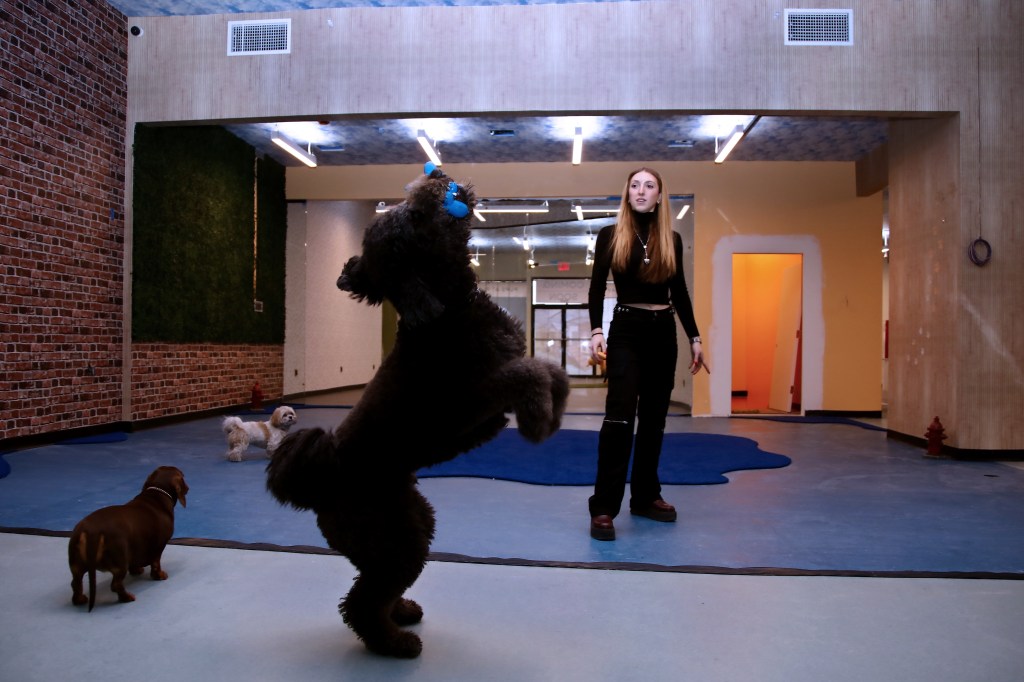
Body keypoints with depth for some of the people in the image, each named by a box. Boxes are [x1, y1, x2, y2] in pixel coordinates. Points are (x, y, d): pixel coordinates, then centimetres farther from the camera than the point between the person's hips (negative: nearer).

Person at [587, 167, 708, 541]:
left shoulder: (672, 239, 9)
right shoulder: (610, 235, 1)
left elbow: (680, 293, 12)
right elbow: (597, 288, -2)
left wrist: (695, 338, 9)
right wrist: (596, 331, -15)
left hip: (663, 332, 4)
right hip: (626, 330, -4)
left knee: (654, 417, 9)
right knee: (620, 416, -14)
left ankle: (646, 496, 20)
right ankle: (603, 507, -10)